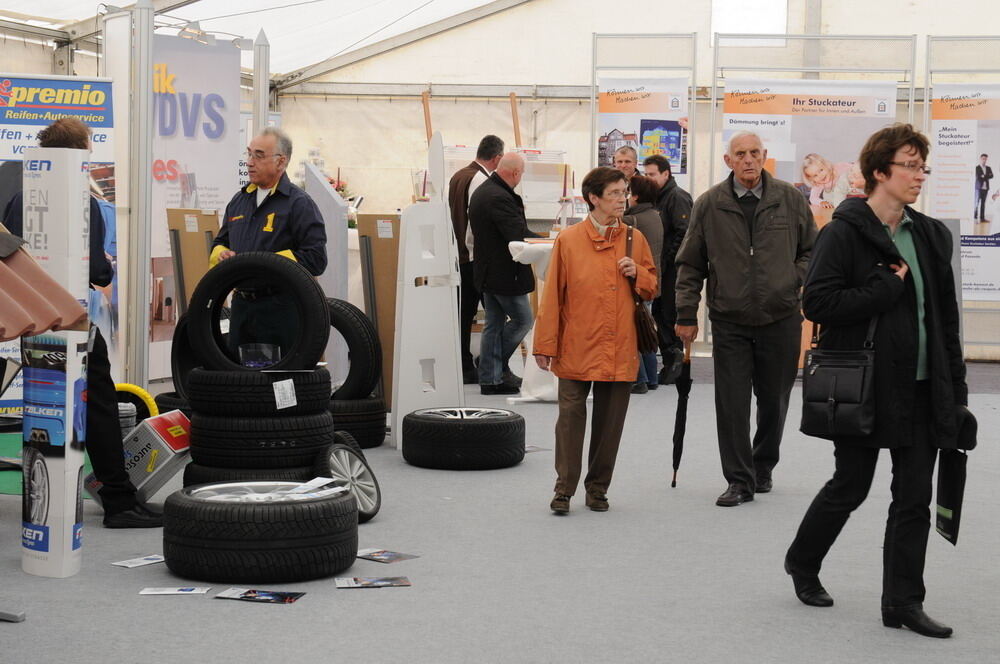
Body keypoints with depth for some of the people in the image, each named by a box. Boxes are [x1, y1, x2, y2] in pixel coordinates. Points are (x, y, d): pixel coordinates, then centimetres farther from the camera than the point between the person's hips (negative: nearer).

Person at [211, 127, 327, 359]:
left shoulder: (299, 203, -7)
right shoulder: (240, 200, 16)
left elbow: (316, 259, -15)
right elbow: (220, 243, 26)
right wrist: (222, 255, 2)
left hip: (280, 311, -7)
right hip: (240, 304, 7)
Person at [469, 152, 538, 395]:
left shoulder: (481, 192, 10)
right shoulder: (500, 198, -23)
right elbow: (519, 235, -26)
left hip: (487, 271, 10)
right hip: (504, 272, -10)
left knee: (494, 324, 14)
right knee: (523, 320, 4)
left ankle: (490, 378, 16)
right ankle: (497, 365, 9)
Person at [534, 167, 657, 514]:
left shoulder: (634, 239, 7)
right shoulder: (568, 240, -1)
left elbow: (653, 288, 17)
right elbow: (552, 296, 0)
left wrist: (637, 274, -6)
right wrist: (546, 345, -3)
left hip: (620, 350, 3)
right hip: (576, 348, -3)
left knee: (610, 421, 7)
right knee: (571, 415, -3)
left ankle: (598, 488, 19)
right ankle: (564, 489, 6)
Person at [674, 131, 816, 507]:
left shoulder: (790, 200, 1)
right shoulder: (709, 205, 0)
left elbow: (812, 250, 12)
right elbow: (690, 264, 6)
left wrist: (795, 280, -4)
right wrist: (687, 314, 3)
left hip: (780, 318, 1)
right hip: (729, 321, -1)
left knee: (774, 401, 11)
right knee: (731, 405, -3)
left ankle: (763, 468, 31)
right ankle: (740, 481, 4)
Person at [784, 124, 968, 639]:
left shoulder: (931, 236, 9)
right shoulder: (844, 233, -9)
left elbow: (946, 316, 12)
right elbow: (817, 302, -19)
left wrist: (955, 389, 9)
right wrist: (888, 288, -18)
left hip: (922, 388, 5)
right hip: (863, 385, -5)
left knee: (914, 498, 5)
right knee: (850, 487, 8)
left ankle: (903, 602, 12)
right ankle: (802, 562, 33)